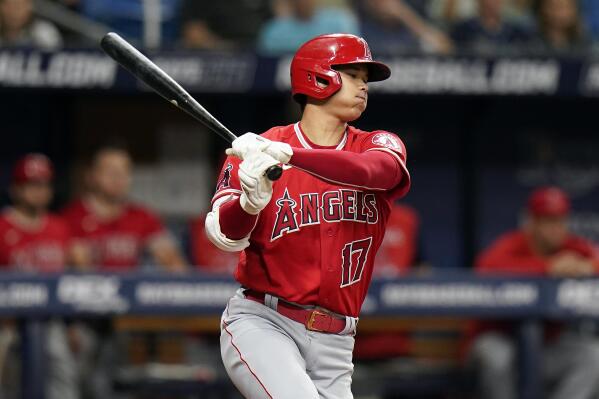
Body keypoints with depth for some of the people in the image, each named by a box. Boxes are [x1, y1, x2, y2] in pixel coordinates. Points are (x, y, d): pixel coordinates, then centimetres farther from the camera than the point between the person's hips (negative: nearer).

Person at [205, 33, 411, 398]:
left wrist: (287, 154, -32)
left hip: (334, 344, 4)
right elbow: (224, 235, -12)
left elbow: (369, 171, -18)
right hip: (262, 324, -4)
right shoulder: (254, 152, 1)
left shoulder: (380, 146, 8)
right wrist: (250, 202, -36)